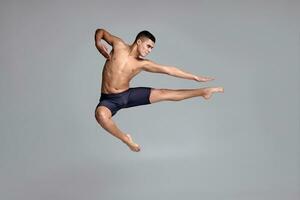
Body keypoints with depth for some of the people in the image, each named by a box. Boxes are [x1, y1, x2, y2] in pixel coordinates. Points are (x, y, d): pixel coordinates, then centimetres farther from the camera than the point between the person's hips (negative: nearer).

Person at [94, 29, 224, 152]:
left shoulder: (142, 64, -1)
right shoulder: (119, 45, -7)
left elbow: (168, 70, -1)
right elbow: (100, 31, 5)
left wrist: (195, 77, 0)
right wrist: (98, 43, -20)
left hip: (128, 95, 3)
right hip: (109, 99, -3)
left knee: (163, 94, -6)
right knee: (101, 114, -40)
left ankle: (203, 92, 2)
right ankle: (125, 139, -18)